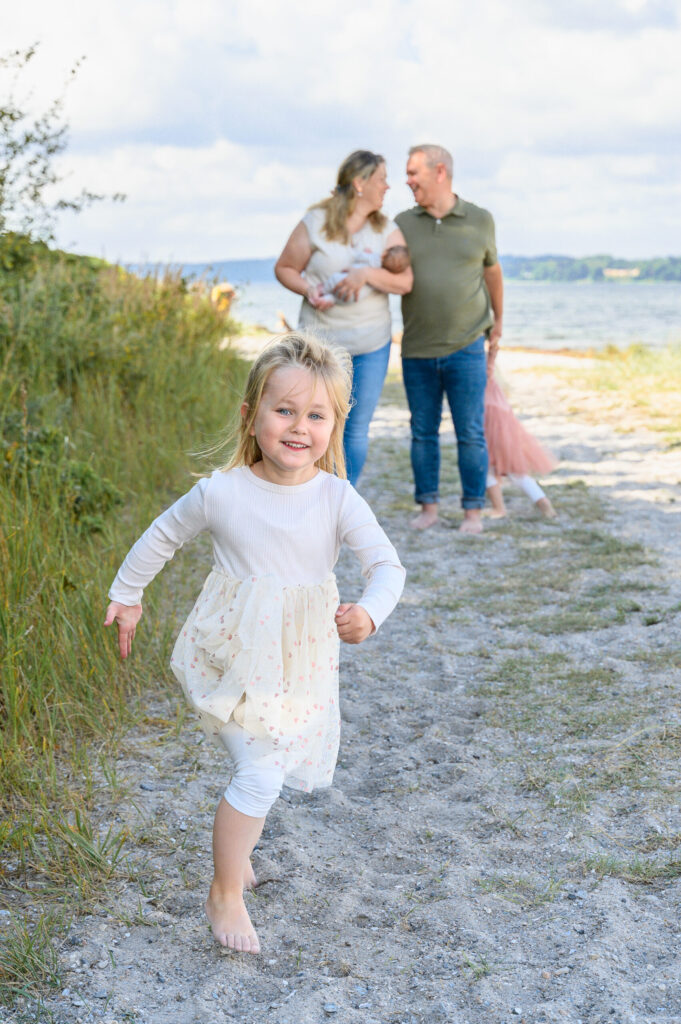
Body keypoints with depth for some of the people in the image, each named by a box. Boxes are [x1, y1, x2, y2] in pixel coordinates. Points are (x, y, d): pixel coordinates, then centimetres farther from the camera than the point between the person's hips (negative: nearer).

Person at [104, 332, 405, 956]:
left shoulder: (338, 499, -12)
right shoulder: (221, 493, -13)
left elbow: (387, 564, -18)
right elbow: (164, 536, 4)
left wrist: (369, 612, -39)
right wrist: (126, 594, 14)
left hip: (299, 663, 3)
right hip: (234, 655, -3)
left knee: (269, 767, 18)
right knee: (260, 774, -9)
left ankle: (236, 851, 46)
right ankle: (226, 894, 10)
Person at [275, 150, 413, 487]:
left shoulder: (387, 230, 5)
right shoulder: (315, 223, -3)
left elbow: (405, 282, -2)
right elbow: (284, 268, 4)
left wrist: (367, 274, -18)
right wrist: (307, 290, -15)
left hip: (371, 347, 3)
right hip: (321, 342, -3)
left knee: (357, 430, 7)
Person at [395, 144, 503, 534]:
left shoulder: (480, 220, 3)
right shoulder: (403, 224, 4)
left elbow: (492, 270, 16)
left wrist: (498, 325, 21)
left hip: (466, 350, -2)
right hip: (418, 351, 2)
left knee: (471, 434, 0)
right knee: (423, 432, 8)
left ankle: (474, 510, 10)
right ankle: (428, 506, 18)